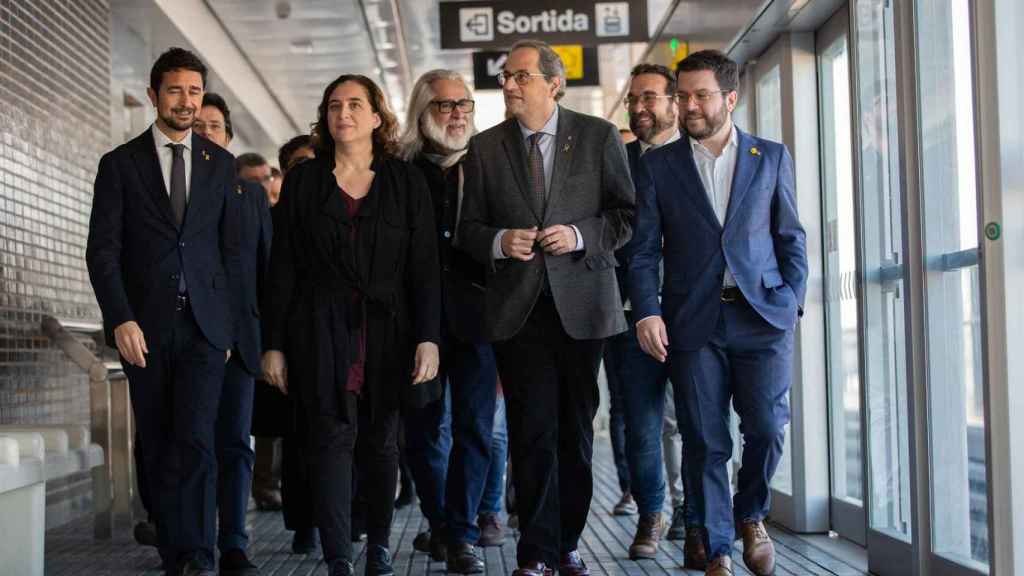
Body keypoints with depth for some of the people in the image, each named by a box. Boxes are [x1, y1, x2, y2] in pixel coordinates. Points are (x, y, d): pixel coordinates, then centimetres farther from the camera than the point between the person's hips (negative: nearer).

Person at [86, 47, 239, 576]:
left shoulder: (220, 163, 9)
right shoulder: (120, 163, 3)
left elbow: (229, 248, 11)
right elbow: (102, 250, -2)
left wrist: (228, 320, 7)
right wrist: (121, 319, -12)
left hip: (204, 325, 0)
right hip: (145, 327, 0)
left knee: (195, 440, -13)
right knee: (157, 448, 5)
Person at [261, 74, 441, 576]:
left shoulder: (406, 182, 5)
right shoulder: (302, 181, 6)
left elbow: (424, 266, 1)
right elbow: (282, 268, 4)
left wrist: (428, 337, -9)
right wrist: (273, 344, -1)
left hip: (387, 331, 1)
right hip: (321, 332, -1)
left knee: (381, 442, 8)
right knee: (333, 439, -8)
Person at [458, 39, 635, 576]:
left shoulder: (599, 136, 2)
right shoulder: (485, 147, 7)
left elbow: (627, 214, 3)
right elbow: (469, 228, 10)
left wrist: (579, 235, -13)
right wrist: (499, 242, -11)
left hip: (581, 304, 0)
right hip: (517, 306, 0)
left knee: (576, 431, 9)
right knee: (532, 433, -1)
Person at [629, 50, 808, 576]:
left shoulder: (771, 157, 9)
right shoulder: (657, 165, 7)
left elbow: (791, 238, 10)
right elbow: (644, 250, 4)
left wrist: (791, 302, -1)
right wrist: (646, 311, -9)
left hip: (762, 318, 0)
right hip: (693, 324, 0)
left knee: (767, 430, -7)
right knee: (705, 442, 1)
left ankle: (750, 514, 22)